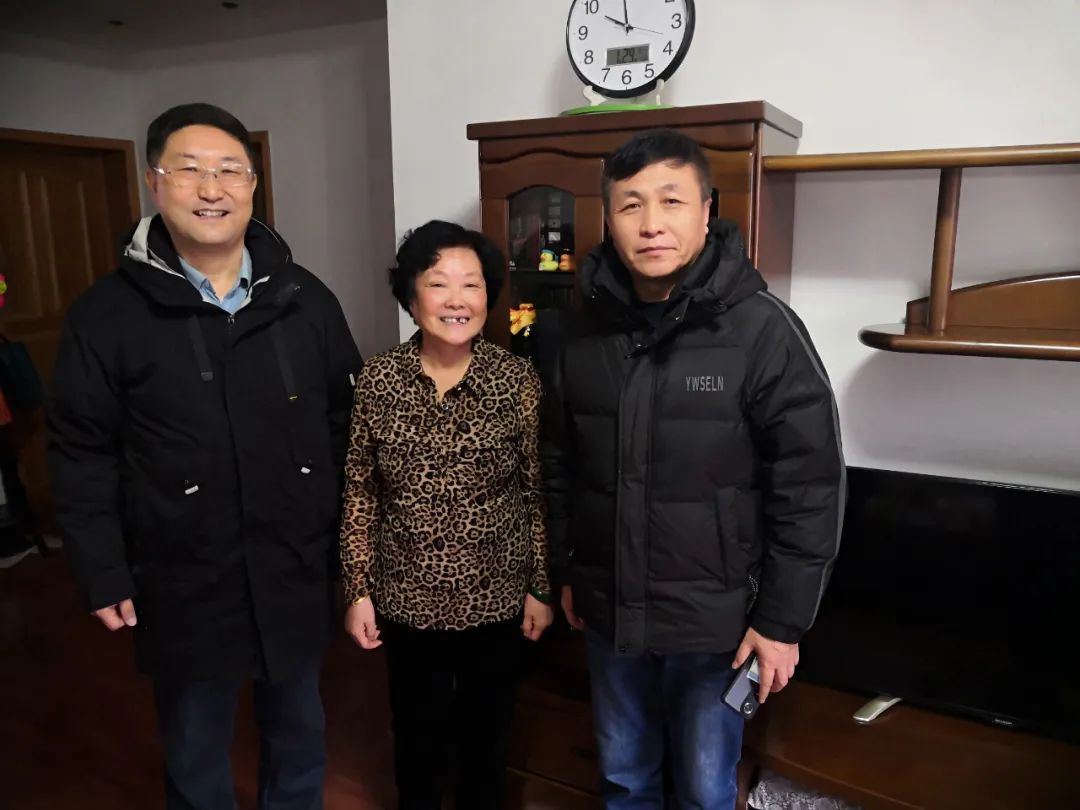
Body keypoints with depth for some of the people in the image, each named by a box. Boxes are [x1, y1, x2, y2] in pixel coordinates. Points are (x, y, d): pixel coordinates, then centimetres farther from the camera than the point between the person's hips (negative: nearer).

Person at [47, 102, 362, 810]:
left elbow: (348, 426, 3)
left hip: (298, 573, 2)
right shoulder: (107, 314, -7)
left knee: (300, 735, 22)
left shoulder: (307, 299, -2)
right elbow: (83, 456, -3)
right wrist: (104, 578, -4)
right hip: (185, 586, -1)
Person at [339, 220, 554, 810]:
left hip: (497, 596, 0)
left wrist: (541, 588, -2)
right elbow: (359, 492, -2)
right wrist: (358, 590, -2)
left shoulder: (517, 379, -11)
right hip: (407, 598, 1)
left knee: (486, 731, 20)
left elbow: (538, 492, -5)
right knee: (418, 733, 20)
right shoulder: (378, 380, -9)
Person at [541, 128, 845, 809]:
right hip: (609, 613, 4)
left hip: (715, 620, -4)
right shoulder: (587, 335, 0)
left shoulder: (762, 329, -14)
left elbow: (810, 488, -13)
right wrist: (566, 572, 12)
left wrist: (783, 622, -11)